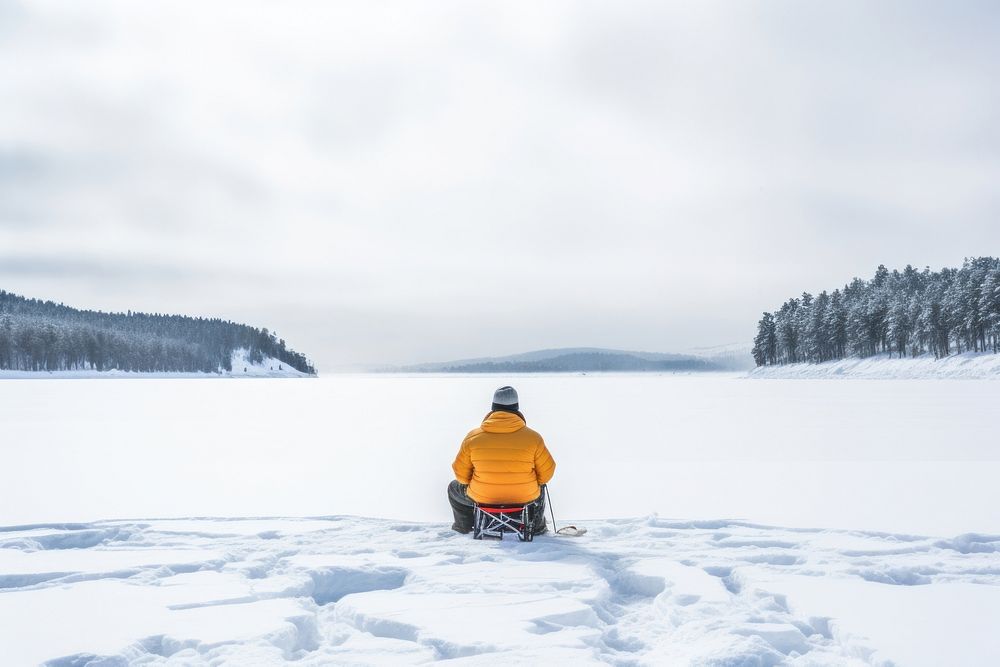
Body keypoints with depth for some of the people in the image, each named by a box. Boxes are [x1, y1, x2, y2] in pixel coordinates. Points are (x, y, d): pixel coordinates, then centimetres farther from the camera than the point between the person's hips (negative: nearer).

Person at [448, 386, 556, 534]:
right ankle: (536, 527, 48)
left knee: (454, 487, 32)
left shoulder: (473, 436, -11)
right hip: (525, 499, 0)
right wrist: (536, 483, 18)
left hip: (481, 499, 0)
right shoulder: (533, 438, -13)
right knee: (539, 487, 37)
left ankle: (464, 525, 46)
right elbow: (546, 472, -4)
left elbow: (461, 473, -3)